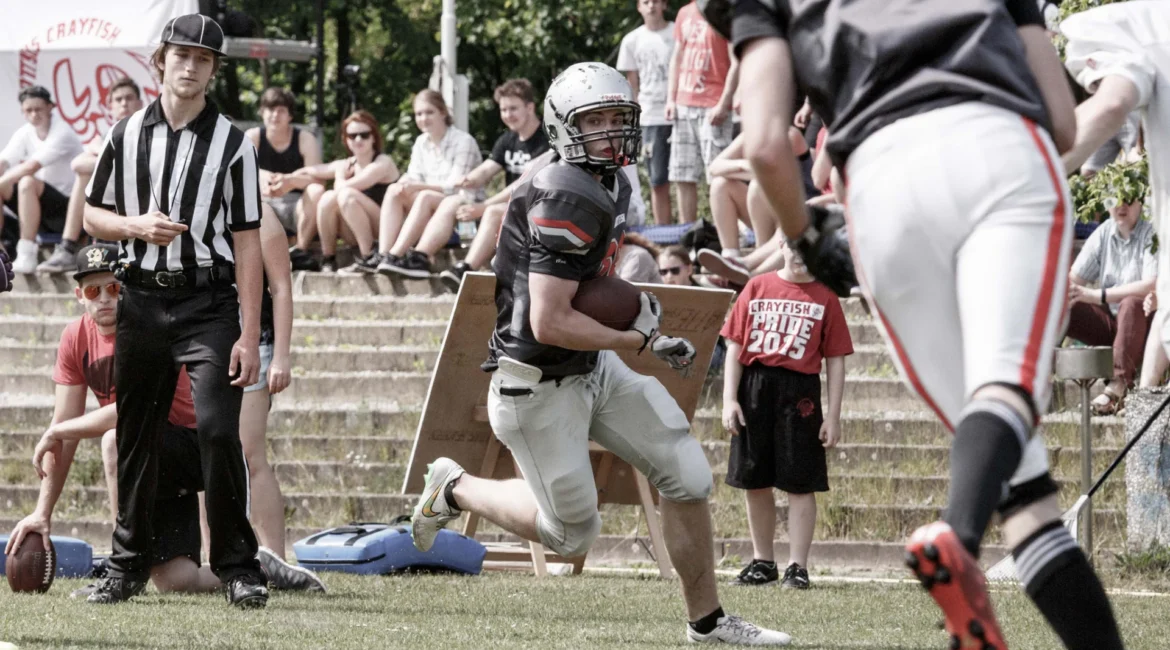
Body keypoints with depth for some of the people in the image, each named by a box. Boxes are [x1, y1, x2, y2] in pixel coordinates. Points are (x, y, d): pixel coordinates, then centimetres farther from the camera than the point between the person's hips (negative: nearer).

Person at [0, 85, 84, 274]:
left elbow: (31, 167, -28)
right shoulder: (25, 134, 4)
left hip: (69, 209, -7)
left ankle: (26, 256, -33)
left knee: (27, 183, -32)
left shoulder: (62, 134, -17)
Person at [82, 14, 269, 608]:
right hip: (141, 302, 3)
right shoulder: (127, 136, 8)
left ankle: (238, 567, -8)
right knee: (136, 438, 9)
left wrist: (249, 337, -9)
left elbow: (247, 246, -3)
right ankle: (128, 566, 19)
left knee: (218, 429, -16)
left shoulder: (233, 145, -1)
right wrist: (137, 226, -8)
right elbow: (91, 215, 15)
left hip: (208, 304, -3)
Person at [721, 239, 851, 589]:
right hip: (752, 387, 2)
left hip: (799, 390, -2)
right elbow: (735, 347, 7)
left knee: (800, 483, -3)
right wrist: (729, 399, -2)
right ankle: (763, 562, 21)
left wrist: (833, 415, -3)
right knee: (754, 481, 9)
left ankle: (797, 567, 1)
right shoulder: (757, 288, 9)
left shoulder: (825, 297, 4)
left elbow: (835, 360, 3)